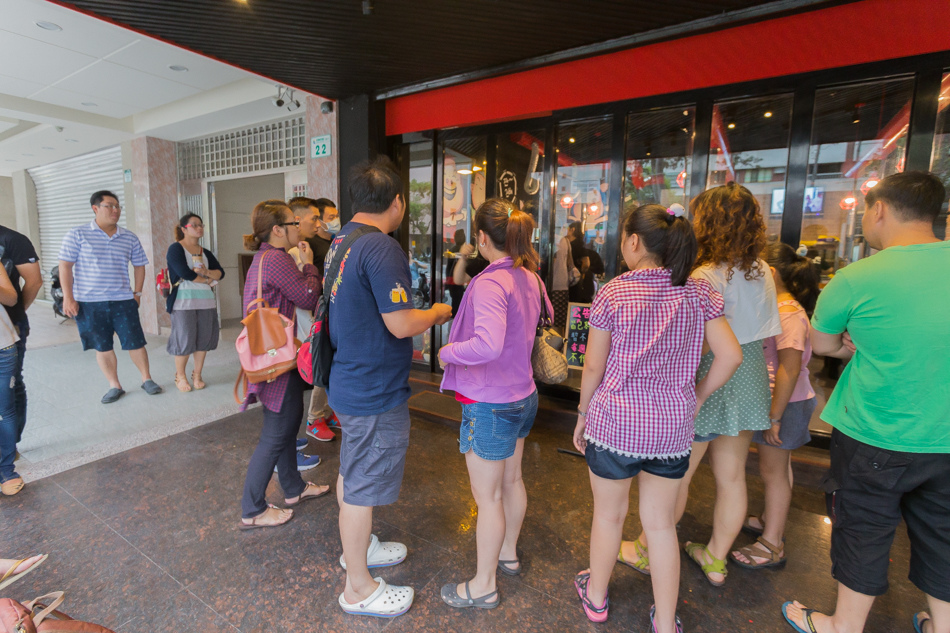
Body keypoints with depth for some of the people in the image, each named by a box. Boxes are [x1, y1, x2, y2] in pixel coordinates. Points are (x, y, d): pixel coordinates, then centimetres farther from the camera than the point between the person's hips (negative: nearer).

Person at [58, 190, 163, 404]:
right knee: (102, 346, 8)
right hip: (88, 303, -1)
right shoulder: (77, 235, -2)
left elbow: (139, 265, 13)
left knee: (135, 342, 3)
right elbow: (65, 266, -3)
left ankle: (147, 379, 19)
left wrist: (137, 293, 6)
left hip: (123, 301, 1)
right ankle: (114, 386, 19)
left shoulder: (130, 238, 6)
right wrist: (68, 297, -8)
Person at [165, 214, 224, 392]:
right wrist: (208, 280, -3)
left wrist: (206, 273, -13)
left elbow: (220, 272, 6)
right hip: (183, 302, -5)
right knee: (184, 340, -1)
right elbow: (184, 273, -15)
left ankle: (197, 376, 18)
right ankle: (180, 377, 17)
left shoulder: (205, 253, 17)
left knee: (204, 339, 5)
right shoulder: (175, 248, -2)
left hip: (206, 301, 5)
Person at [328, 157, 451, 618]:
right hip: (374, 391, -10)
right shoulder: (382, 248, -23)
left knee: (351, 473, 25)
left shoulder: (341, 241, 8)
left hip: (349, 381, 10)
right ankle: (359, 589, 29)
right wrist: (438, 313, -7)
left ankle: (358, 548, 48)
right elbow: (401, 324, -25)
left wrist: (422, 316, 17)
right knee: (362, 488, 7)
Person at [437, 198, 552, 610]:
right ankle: (508, 555, 48)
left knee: (487, 496, 9)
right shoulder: (530, 277, 2)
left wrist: (447, 352, -22)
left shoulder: (491, 282, -25)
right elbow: (545, 320, 18)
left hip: (490, 404, -9)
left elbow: (488, 344, -39)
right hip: (523, 395, 9)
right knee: (512, 481, 25)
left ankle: (484, 586, 31)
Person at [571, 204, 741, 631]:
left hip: (615, 421, -3)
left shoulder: (612, 293, -11)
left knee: (608, 514, 18)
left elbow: (593, 367, -8)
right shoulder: (699, 292, -2)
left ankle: (596, 596, 42)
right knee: (661, 522, 19)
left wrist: (583, 414, 5)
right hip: (674, 427, 3)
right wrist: (697, 397, 9)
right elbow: (731, 355, -3)